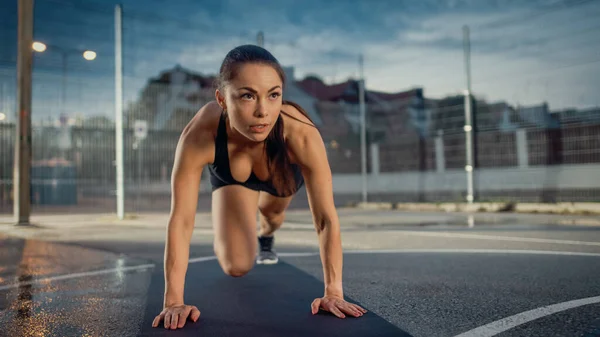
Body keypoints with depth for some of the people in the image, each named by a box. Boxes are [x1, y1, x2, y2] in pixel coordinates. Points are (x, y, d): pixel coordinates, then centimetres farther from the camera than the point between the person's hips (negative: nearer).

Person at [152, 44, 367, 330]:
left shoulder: (301, 135, -46)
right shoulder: (200, 135, -44)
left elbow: (326, 219, -37)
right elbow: (180, 220, -37)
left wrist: (333, 291, -39)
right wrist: (173, 301, -38)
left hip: (284, 172, 1)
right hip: (231, 176, -1)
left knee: (273, 212, 32)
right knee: (236, 266, -10)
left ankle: (266, 237, 72)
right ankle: (222, 239, 29)